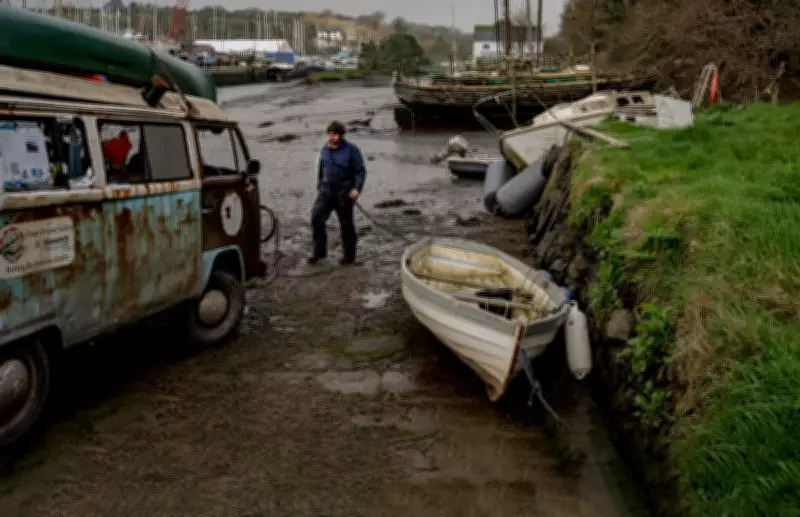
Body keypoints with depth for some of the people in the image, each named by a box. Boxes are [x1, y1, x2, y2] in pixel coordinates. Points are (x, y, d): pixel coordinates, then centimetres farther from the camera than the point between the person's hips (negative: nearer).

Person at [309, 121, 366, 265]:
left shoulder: (351, 150, -9)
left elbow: (361, 171, -8)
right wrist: (319, 187, 19)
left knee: (346, 224, 5)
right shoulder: (325, 149, 7)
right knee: (316, 218, -7)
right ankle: (319, 251, 6)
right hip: (326, 191, 5)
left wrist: (357, 188, -20)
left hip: (344, 193, -4)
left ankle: (349, 255, 18)